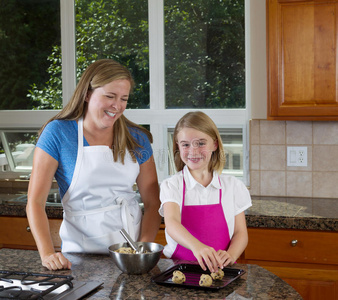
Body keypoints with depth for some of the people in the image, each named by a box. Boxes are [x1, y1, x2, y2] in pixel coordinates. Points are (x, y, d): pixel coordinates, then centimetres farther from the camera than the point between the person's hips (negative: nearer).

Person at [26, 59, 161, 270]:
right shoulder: (58, 133, -3)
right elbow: (35, 202, -6)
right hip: (81, 252, -2)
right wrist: (47, 253, -17)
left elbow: (153, 203, 7)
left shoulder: (136, 138, 6)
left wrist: (143, 249, -9)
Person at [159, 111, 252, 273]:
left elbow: (241, 232, 9)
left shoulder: (233, 186, 8)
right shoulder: (172, 185, 1)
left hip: (218, 270, 2)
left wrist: (230, 255, -13)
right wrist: (196, 246, -38)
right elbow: (171, 224, -17)